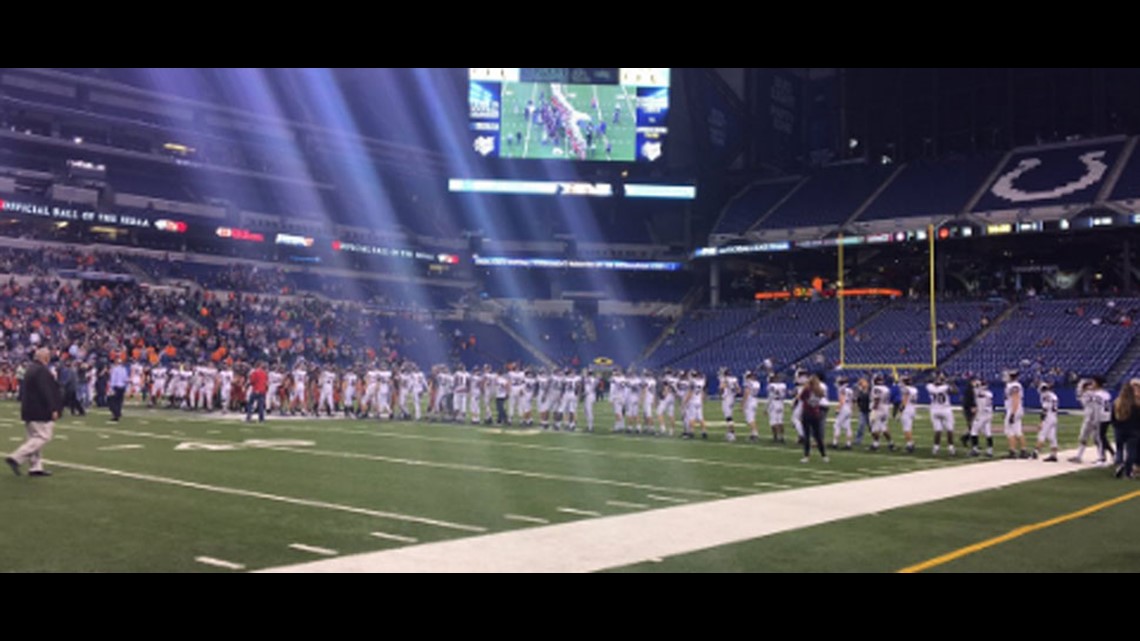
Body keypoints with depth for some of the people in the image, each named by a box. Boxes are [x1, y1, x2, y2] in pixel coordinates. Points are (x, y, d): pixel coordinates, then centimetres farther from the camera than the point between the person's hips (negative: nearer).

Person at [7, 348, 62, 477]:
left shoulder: (31, 369, 14)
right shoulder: (42, 371, -17)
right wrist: (53, 409, -18)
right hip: (40, 412, -10)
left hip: (29, 411, 10)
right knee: (42, 437, -7)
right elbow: (46, 392, -22)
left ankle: (35, 467, 15)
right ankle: (16, 458, -13)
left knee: (35, 437, 13)